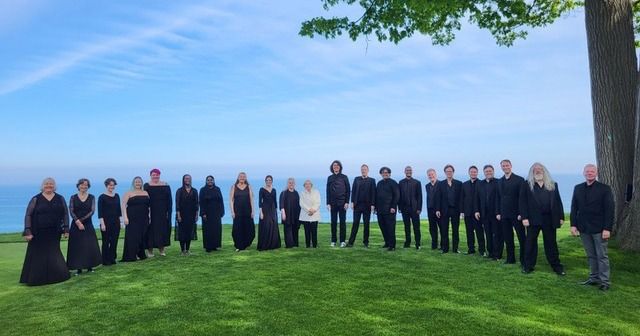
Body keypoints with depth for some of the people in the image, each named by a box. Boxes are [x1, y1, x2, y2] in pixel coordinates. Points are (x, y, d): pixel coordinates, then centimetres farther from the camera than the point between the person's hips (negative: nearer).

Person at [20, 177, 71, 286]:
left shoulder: (60, 199, 4)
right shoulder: (36, 199, -2)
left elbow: (65, 214, 7)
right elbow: (28, 215, -3)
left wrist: (66, 229, 1)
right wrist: (27, 231, -11)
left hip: (54, 234, 2)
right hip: (38, 234, -2)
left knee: (53, 255, 7)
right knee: (37, 256, 3)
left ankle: (53, 277, 17)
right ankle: (34, 278, 14)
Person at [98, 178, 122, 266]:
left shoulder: (117, 196, 9)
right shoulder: (102, 197, -7)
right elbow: (100, 211, -9)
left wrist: (120, 221, 11)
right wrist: (102, 223, -14)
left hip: (116, 222, 5)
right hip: (106, 222, -5)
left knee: (114, 241, 7)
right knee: (106, 242, 3)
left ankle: (112, 258, 17)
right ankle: (105, 261, 11)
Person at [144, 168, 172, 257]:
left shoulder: (166, 185, 6)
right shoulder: (147, 186, 1)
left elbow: (169, 200, 5)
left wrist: (169, 211, -2)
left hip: (163, 212, 2)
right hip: (151, 212, -2)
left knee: (163, 229, 6)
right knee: (151, 230, 1)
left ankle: (161, 249, 17)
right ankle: (150, 250, 9)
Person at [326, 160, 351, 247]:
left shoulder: (344, 177, 3)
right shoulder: (330, 178, 8)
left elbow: (348, 190, 1)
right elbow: (328, 191, 8)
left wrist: (347, 202, -7)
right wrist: (328, 203, 0)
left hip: (342, 202, -2)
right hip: (333, 203, 2)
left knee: (342, 221, 1)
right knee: (333, 222, 4)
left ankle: (342, 241, 6)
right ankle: (333, 241, 10)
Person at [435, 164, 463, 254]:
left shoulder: (459, 183, 5)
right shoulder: (441, 184, 6)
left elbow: (461, 197, 1)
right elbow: (438, 198, 2)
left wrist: (461, 210, -6)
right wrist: (437, 209, -5)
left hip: (455, 210, 0)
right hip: (444, 210, 0)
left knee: (455, 230, 6)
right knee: (444, 230, 3)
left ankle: (455, 248, 14)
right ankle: (445, 248, 10)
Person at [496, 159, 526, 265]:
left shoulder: (519, 180, -5)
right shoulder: (500, 181, 11)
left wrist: (521, 213, -14)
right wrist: (498, 212, 6)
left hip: (516, 214, -5)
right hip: (504, 215, 5)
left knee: (522, 238, 2)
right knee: (507, 238, 9)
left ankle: (524, 260, 11)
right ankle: (510, 258, 19)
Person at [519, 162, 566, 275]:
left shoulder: (553, 185, 11)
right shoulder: (526, 185, 2)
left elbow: (558, 202, 9)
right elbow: (523, 202, -3)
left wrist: (561, 217, 2)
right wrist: (524, 217, -11)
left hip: (549, 219, 2)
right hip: (533, 219, -2)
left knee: (551, 244, 10)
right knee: (530, 243, 5)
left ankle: (557, 267, 18)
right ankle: (528, 266, 14)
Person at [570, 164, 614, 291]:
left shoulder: (605, 188, -4)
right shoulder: (578, 188, 7)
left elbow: (610, 210, -8)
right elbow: (574, 207, 8)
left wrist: (607, 228, -14)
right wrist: (573, 224, 0)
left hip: (599, 228, -4)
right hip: (584, 228, 4)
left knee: (602, 255, 3)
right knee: (591, 255, 12)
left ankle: (604, 281, 11)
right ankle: (594, 278, 21)